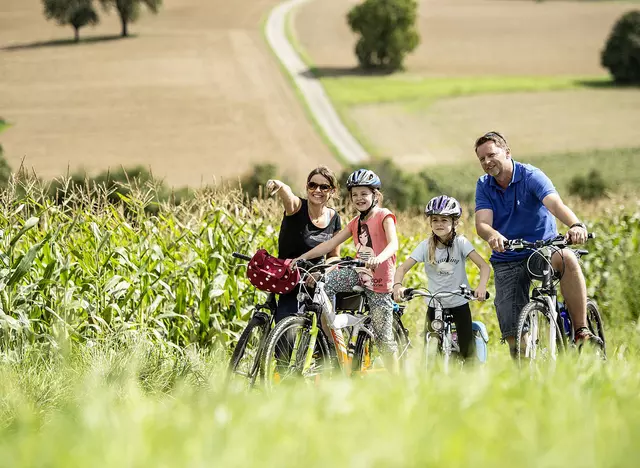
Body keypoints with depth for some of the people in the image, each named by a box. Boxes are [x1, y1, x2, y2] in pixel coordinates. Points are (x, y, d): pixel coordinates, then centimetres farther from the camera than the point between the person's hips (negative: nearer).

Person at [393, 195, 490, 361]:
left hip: (459, 303, -1)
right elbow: (403, 268, -10)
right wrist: (397, 285, -31)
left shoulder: (460, 243, -10)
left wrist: (481, 286, -38)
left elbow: (484, 266, -18)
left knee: (467, 351, -4)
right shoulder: (426, 246, -6)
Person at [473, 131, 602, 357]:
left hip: (542, 250, -3)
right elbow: (482, 224, -15)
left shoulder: (530, 176, -11)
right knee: (513, 335, -9)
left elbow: (555, 204, -29)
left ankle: (581, 331, -32)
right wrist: (494, 236, -41)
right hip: (507, 262, 3)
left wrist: (576, 225, -51)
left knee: (566, 258, -38)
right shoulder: (484, 186, 1)